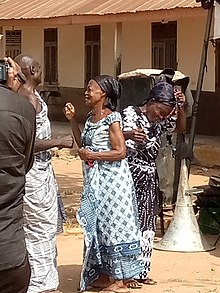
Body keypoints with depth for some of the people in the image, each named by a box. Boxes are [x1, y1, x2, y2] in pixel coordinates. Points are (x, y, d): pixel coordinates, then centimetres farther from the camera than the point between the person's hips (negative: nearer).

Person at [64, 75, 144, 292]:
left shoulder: (111, 118, -13)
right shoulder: (91, 117, 11)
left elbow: (120, 152, -18)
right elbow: (83, 144, 15)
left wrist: (91, 155, -15)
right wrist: (72, 120, 10)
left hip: (111, 178, -8)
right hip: (95, 179, 8)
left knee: (112, 223, -3)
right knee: (97, 225, 12)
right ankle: (104, 275, 23)